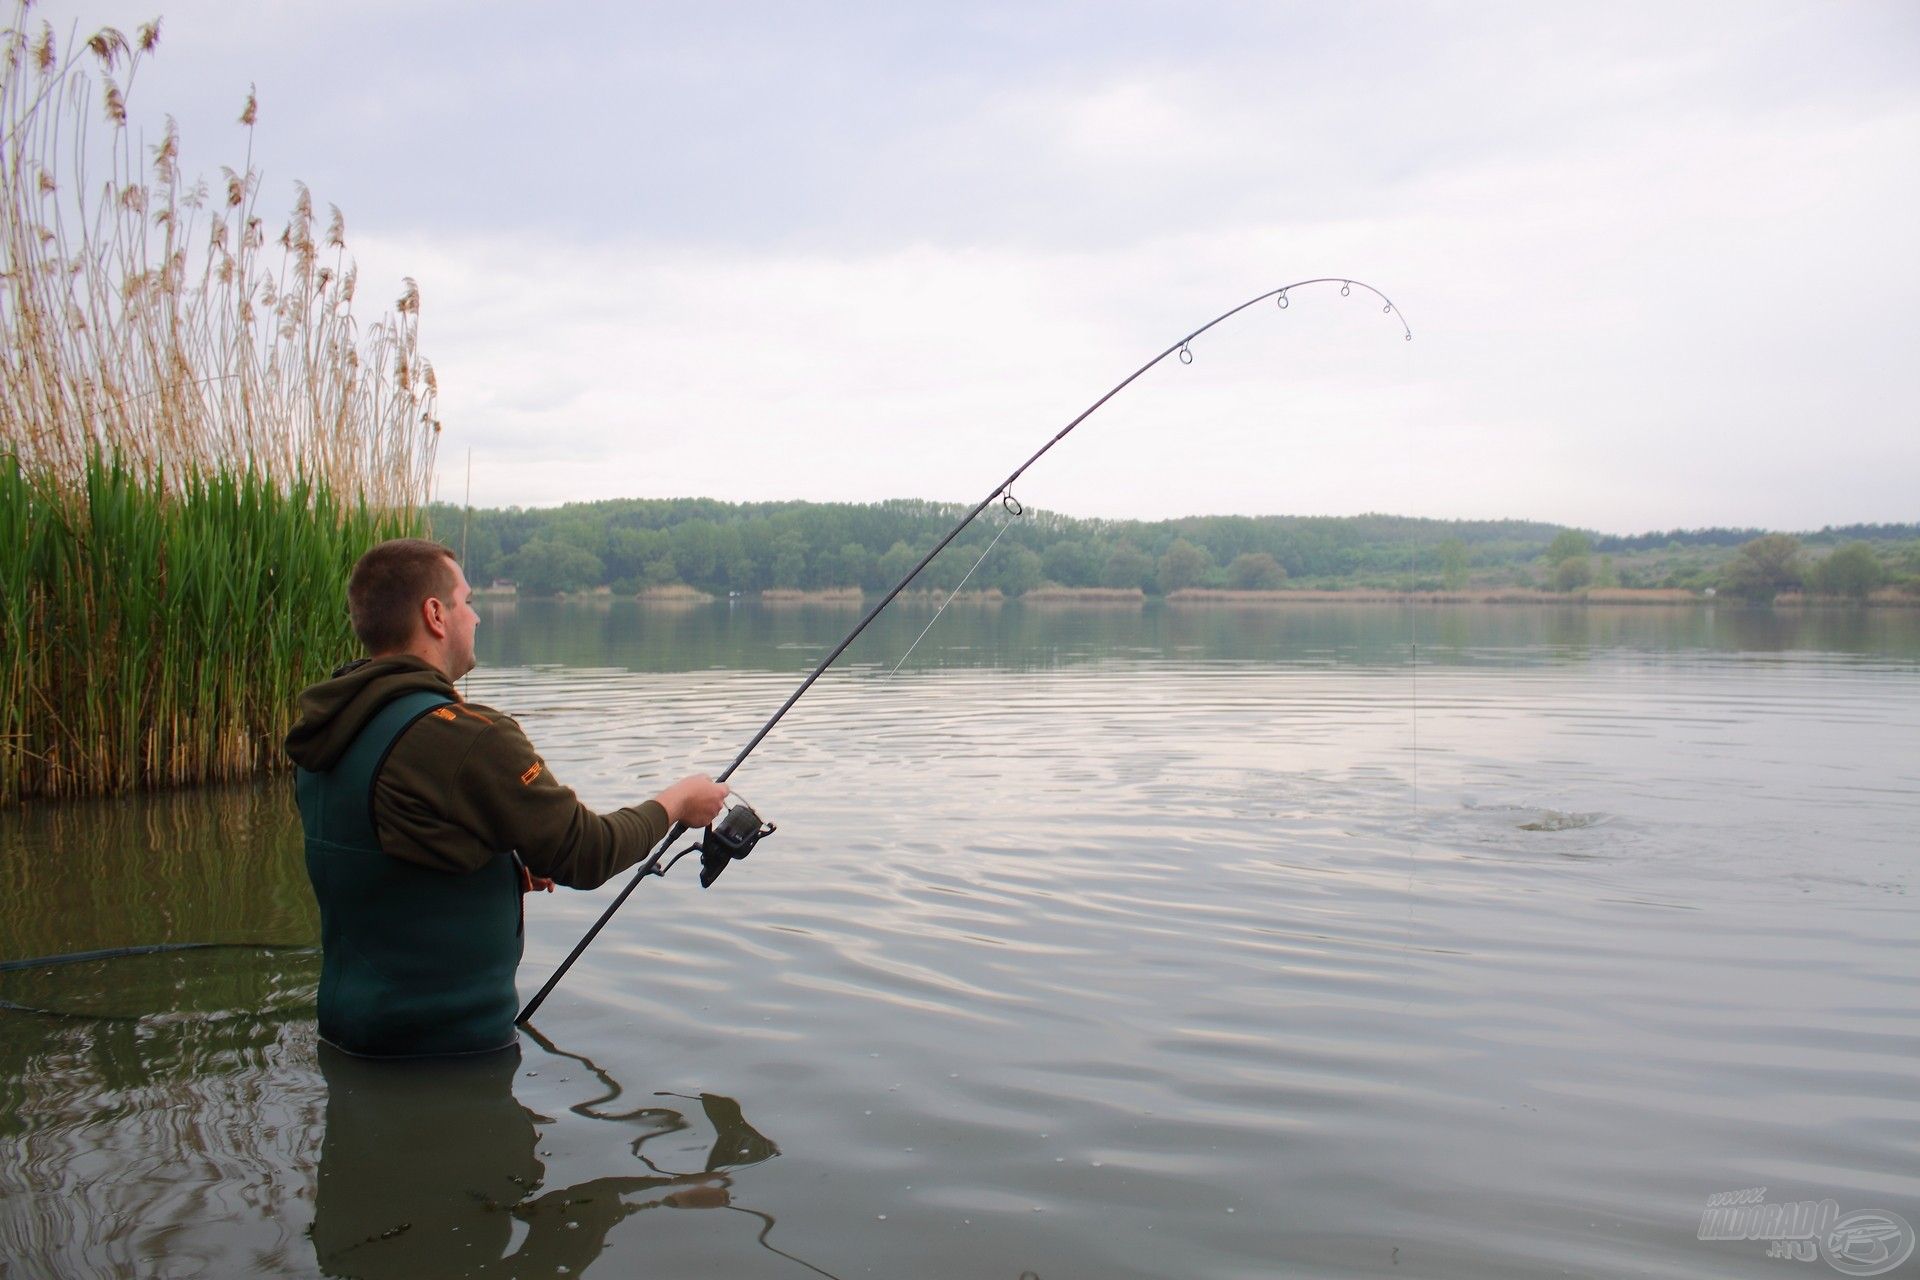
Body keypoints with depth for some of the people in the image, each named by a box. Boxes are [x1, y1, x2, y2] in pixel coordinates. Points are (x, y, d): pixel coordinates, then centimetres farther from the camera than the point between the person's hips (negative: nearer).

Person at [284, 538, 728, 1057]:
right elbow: (587, 854, -15)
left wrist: (506, 869, 18)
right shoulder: (464, 739, -23)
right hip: (454, 1044, -8)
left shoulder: (321, 733, 3)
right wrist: (675, 803, 2)